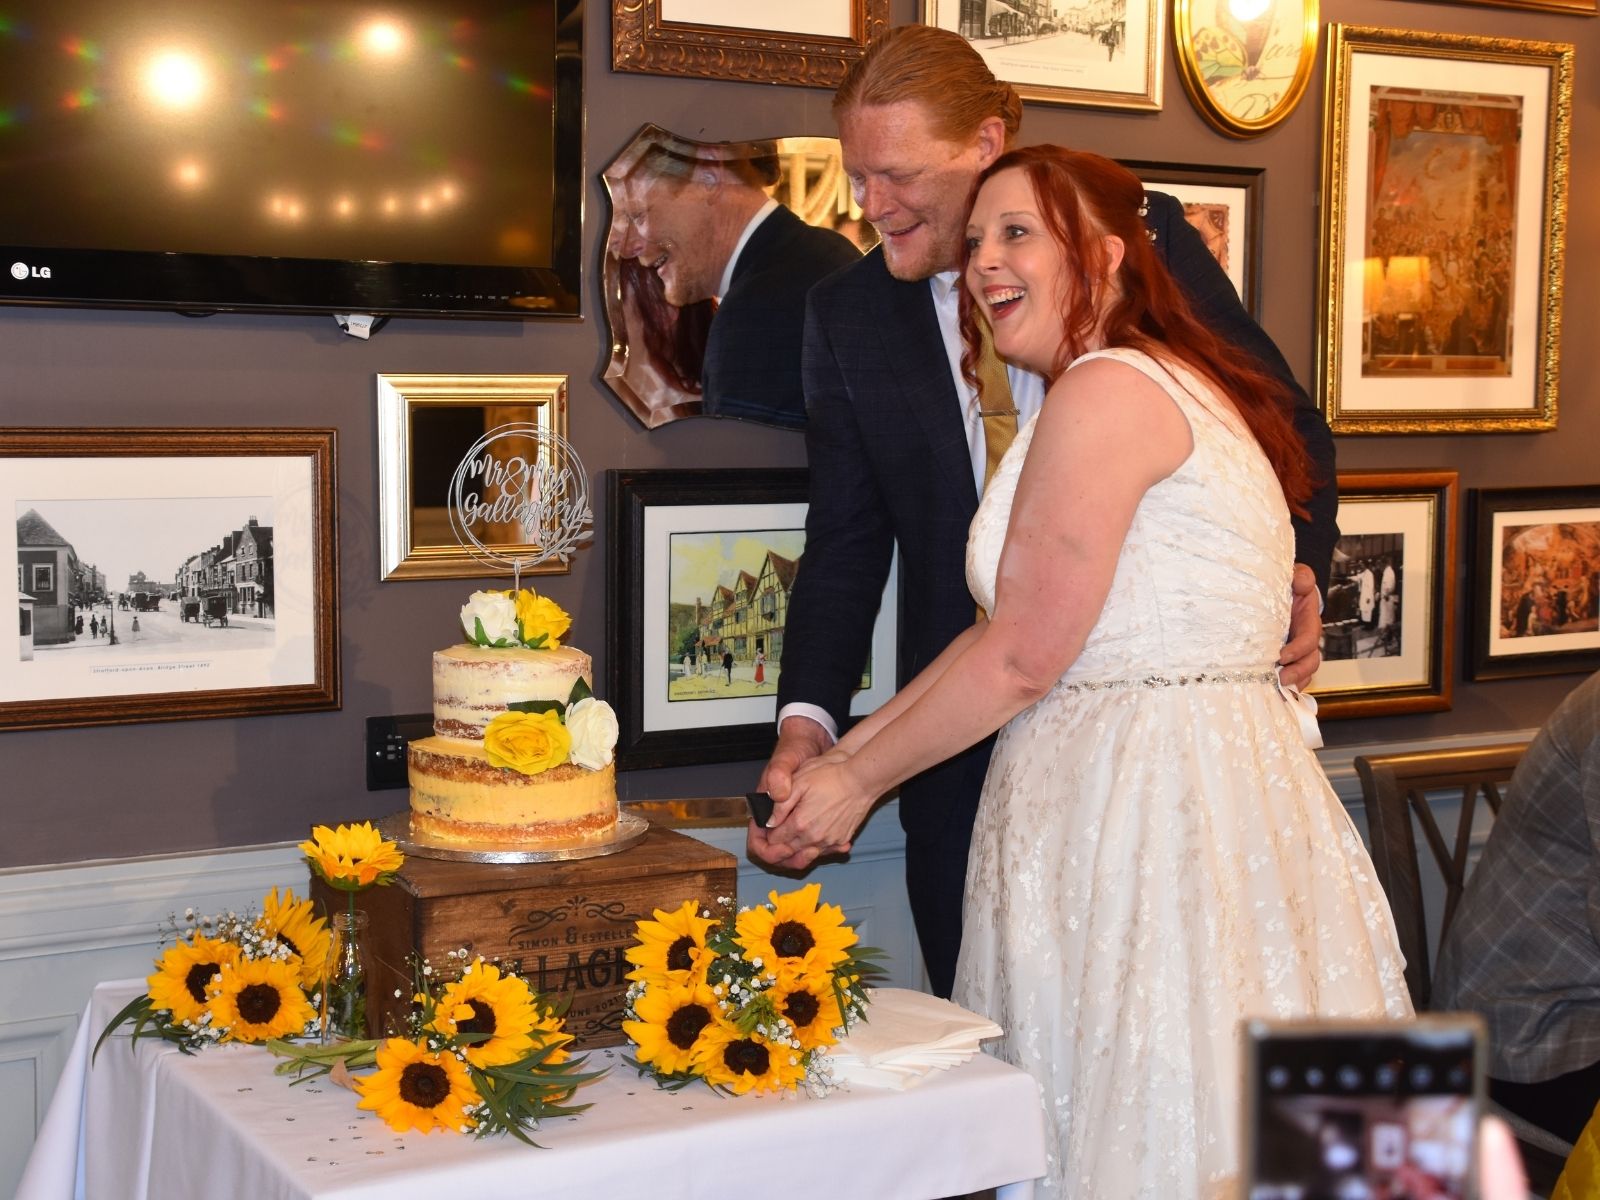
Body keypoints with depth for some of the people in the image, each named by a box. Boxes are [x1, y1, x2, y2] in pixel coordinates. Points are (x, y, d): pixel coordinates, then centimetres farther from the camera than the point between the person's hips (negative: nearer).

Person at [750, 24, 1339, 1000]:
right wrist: (808, 721, -9)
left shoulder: (1147, 237, -2)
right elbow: (846, 544, 5)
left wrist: (1298, 569, -12)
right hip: (969, 758, 2)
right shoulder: (849, 316, 5)